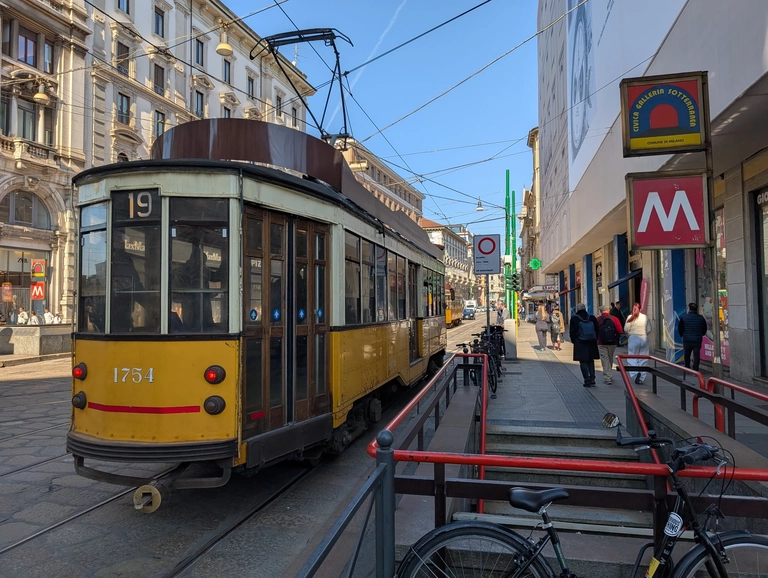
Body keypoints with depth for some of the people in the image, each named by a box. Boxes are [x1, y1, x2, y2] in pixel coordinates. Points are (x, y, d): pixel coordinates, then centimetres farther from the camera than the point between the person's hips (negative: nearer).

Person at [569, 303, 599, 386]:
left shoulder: (574, 319, -7)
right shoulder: (592, 318, 4)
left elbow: (572, 332, -5)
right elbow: (597, 330, 8)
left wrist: (574, 341, 7)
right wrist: (595, 340, 16)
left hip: (580, 343, -4)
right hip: (591, 343, 4)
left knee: (583, 362, 2)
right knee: (590, 361, 15)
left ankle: (587, 380, -2)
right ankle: (592, 379, 10)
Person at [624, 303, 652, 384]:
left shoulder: (630, 317, -4)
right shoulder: (645, 317, 2)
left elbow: (626, 329, -6)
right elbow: (649, 330, 5)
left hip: (633, 338, -2)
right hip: (644, 338, 2)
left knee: (633, 358, 5)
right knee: (643, 358, 9)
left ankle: (636, 372, -19)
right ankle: (641, 378, 8)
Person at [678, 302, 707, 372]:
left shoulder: (684, 317, -7)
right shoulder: (701, 318, -2)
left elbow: (679, 328, -2)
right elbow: (704, 329, 7)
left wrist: (682, 335, 15)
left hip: (687, 340, 0)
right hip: (697, 340, 0)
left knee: (687, 355, 15)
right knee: (696, 356, 3)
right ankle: (695, 370, -2)